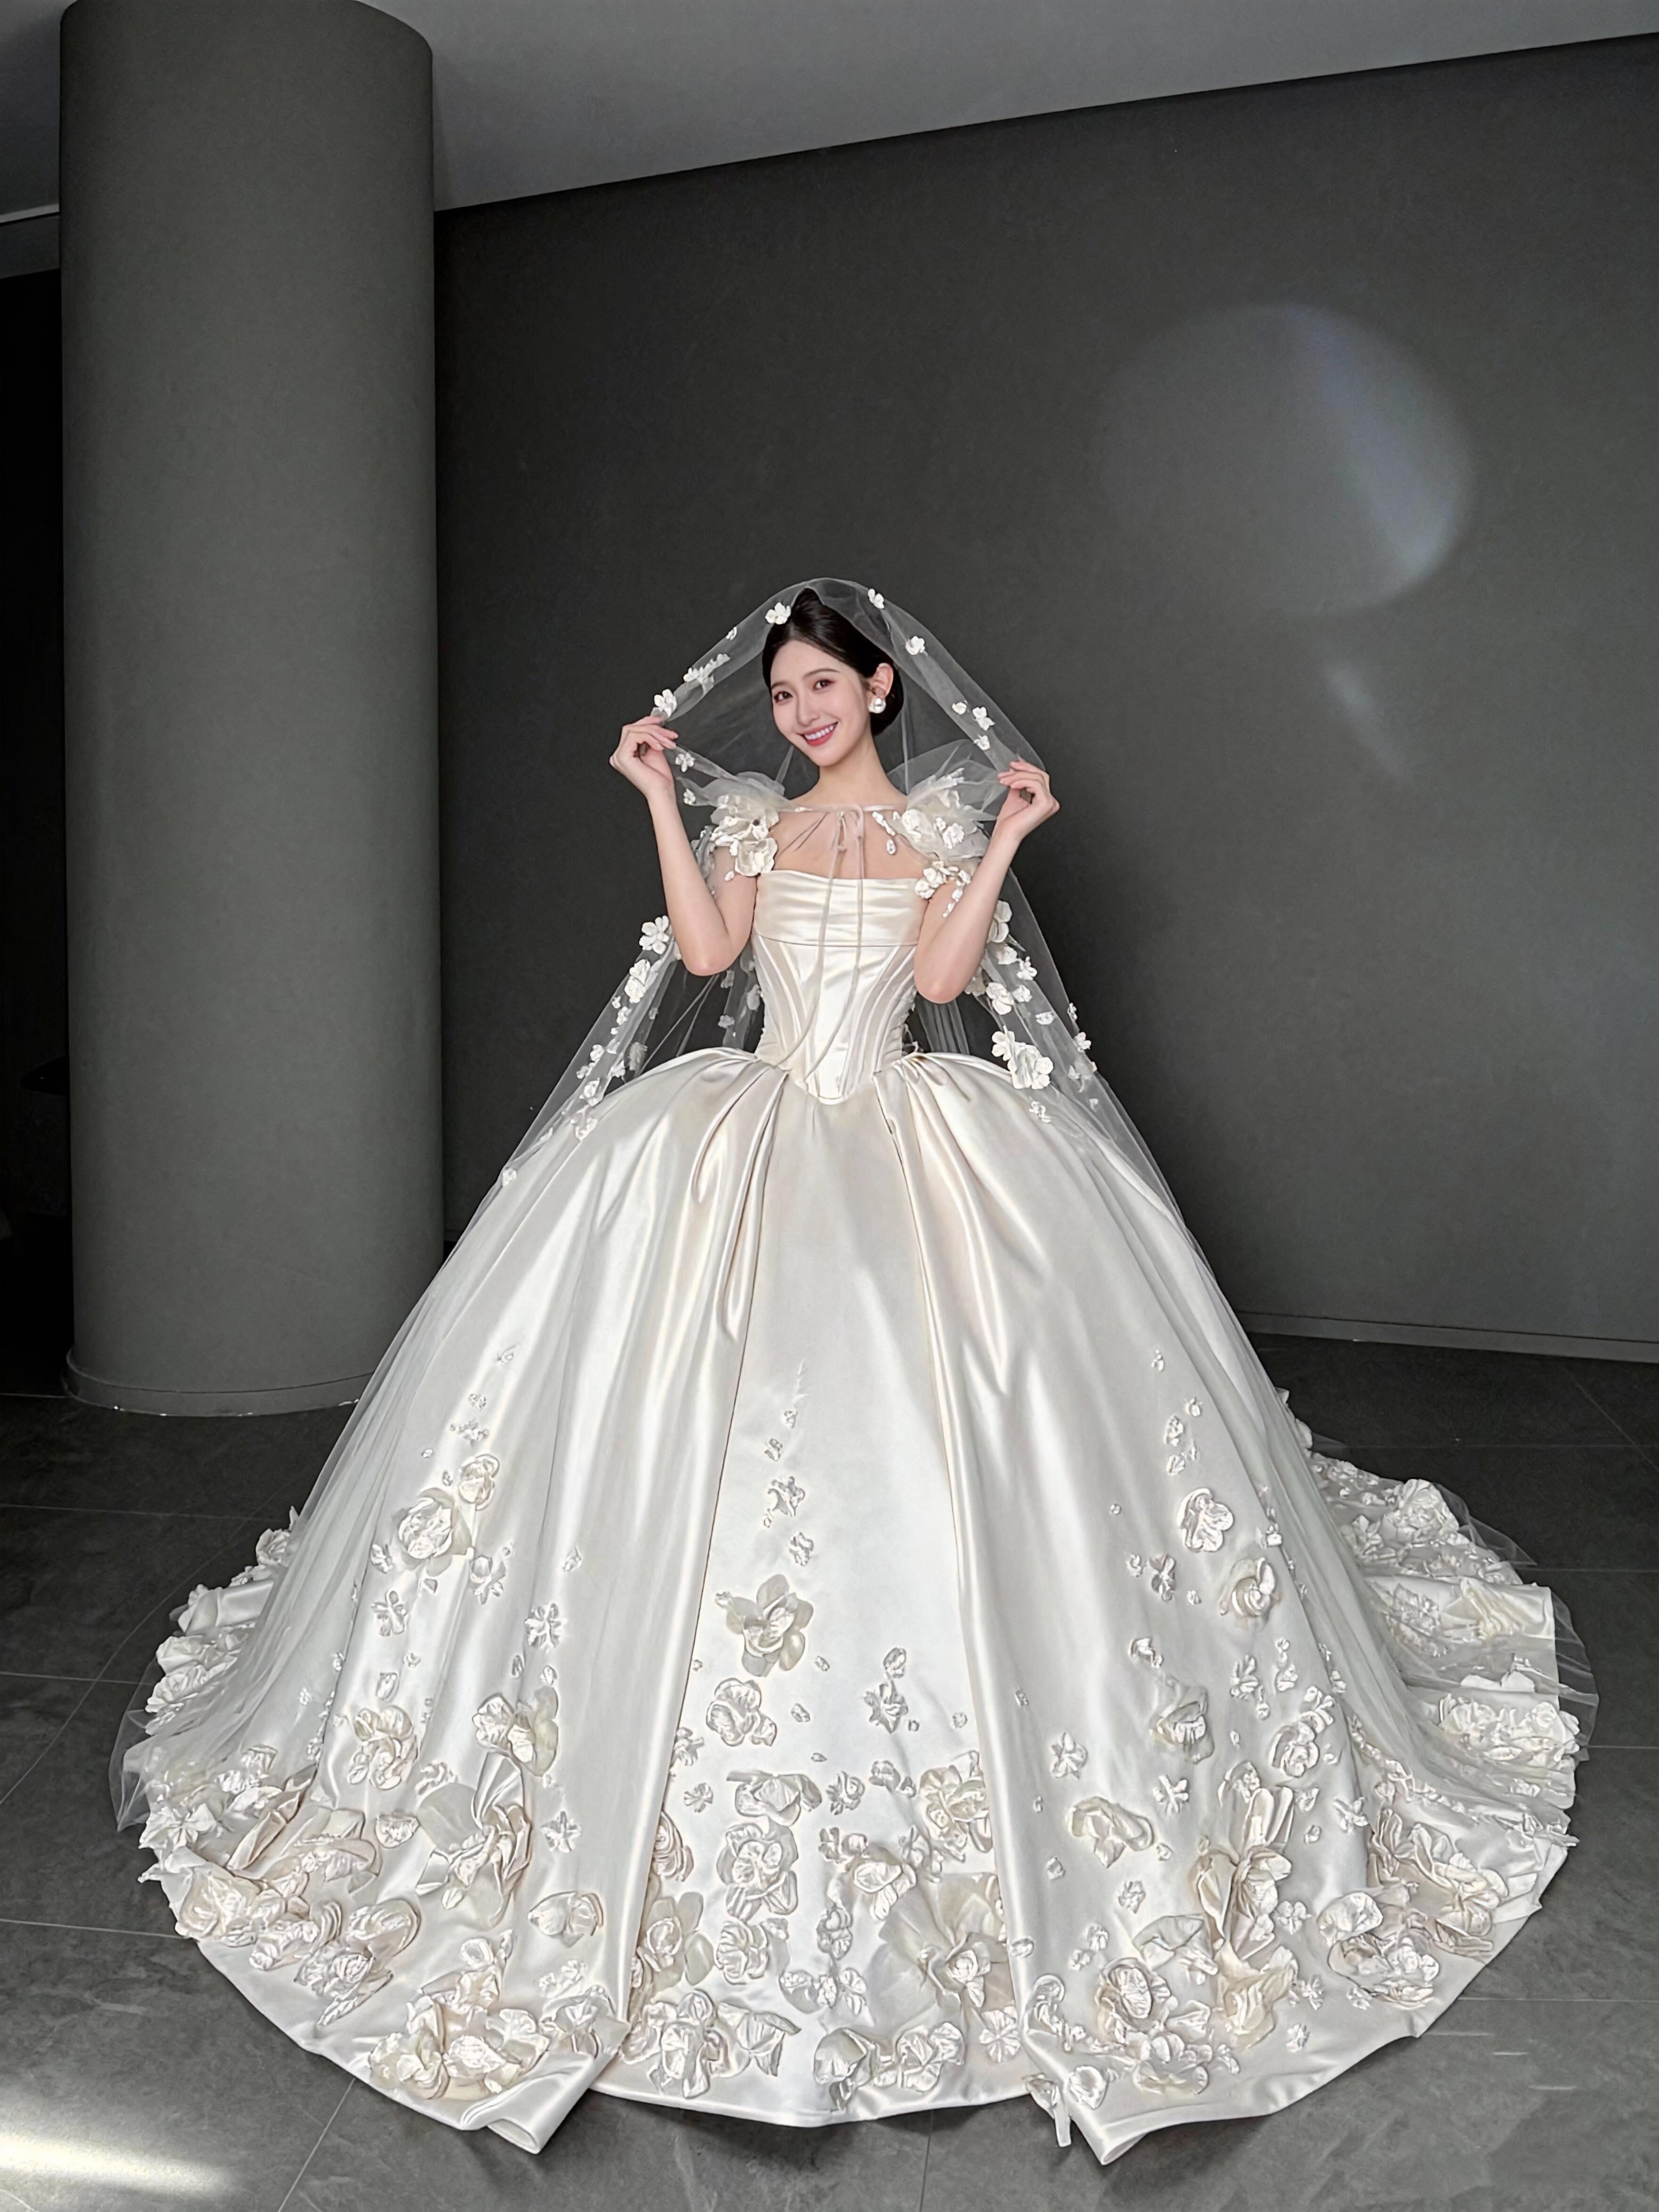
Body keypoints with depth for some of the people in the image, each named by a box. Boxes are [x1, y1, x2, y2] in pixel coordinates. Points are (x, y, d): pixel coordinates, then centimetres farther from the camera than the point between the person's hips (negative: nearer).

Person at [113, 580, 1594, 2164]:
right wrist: (661, 796, -1)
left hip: (909, 1142, -1)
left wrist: (1006, 842, -9)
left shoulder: (947, 818, 9)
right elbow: (708, 953, -3)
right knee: (715, 1431, -9)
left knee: (926, 1441, -12)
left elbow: (942, 975, -5)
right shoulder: (750, 814, 14)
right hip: (750, 1137, 2)